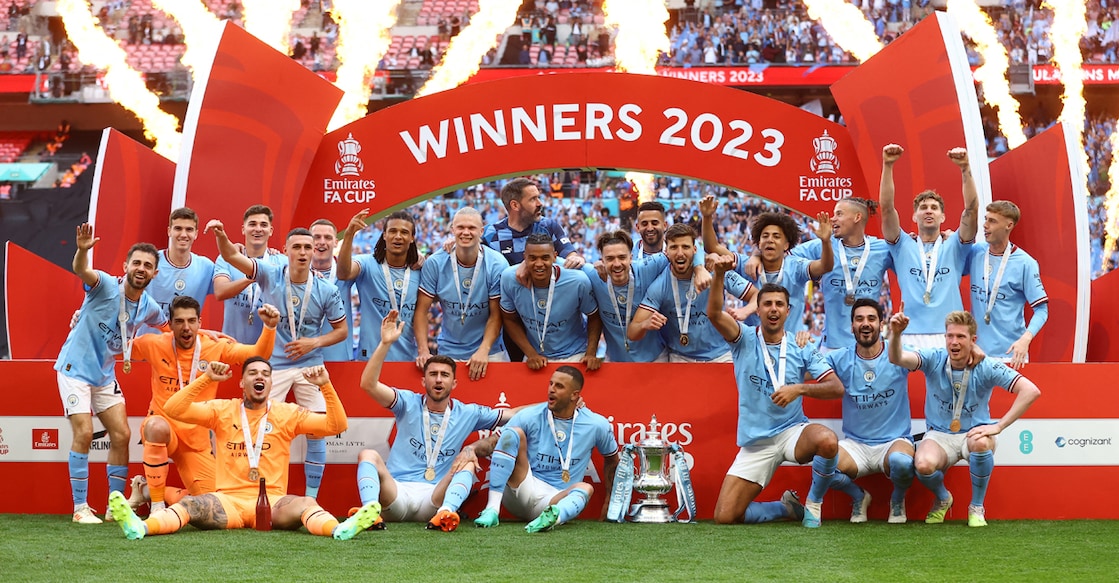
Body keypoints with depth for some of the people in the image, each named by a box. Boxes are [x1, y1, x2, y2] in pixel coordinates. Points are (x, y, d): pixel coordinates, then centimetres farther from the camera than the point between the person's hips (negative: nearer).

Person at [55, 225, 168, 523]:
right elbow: (81, 271, -41)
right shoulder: (106, 286, -19)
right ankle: (80, 508, -5)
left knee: (122, 435, 2)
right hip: (76, 368, -6)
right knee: (84, 433, -14)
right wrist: (82, 250, -63)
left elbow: (170, 328, 20)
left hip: (105, 374, 6)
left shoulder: (149, 307, -1)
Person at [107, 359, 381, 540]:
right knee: (188, 505, -30)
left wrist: (326, 386, -7)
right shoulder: (222, 410, 11)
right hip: (228, 500, 0)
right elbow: (173, 410, 2)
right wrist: (206, 379, -7)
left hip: (273, 501, 0)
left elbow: (336, 425, 6)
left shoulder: (288, 414, 11)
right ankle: (140, 527, -58)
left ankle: (340, 530, -65)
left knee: (305, 503, -34)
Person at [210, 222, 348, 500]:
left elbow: (341, 330, 5)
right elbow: (231, 256, -17)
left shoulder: (326, 290, -6)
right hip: (273, 364, -1)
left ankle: (311, 498, 8)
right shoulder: (270, 275, -7)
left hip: (310, 365, 1)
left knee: (317, 430, -3)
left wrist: (314, 342, -11)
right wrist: (220, 234, -37)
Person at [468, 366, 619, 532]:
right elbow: (493, 442, -2)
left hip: (556, 501, 0)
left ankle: (552, 516, -65)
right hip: (522, 491, 0)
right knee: (514, 433, -21)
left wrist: (609, 500, 17)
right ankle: (492, 510, -32)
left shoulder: (596, 425, 1)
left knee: (585, 489, -32)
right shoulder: (530, 416, -1)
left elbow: (612, 459, 17)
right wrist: (471, 448, -24)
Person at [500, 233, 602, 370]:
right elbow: (510, 319, -1)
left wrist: (591, 354, -14)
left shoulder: (578, 282, -19)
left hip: (574, 357, -2)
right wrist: (531, 354, -8)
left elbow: (594, 317, -3)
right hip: (535, 356, 2)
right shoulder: (509, 279, -15)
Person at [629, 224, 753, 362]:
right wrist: (645, 324, -37)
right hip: (680, 359, -1)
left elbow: (755, 294, -6)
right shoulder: (659, 286, -12)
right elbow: (632, 334, -13)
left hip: (720, 355, 1)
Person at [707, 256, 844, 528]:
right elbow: (714, 313, -21)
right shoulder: (744, 339, -1)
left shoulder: (801, 348, 1)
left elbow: (837, 387, -7)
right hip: (755, 442, 1)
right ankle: (787, 507, 19)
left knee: (828, 441, -37)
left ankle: (813, 505, -9)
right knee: (725, 517, -10)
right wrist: (719, 274, -38)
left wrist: (800, 388, -24)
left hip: (793, 432, -1)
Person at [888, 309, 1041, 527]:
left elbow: (1031, 391, -20)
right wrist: (896, 335, -50)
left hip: (974, 434, -1)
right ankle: (942, 498, 8)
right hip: (939, 435, 1)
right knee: (924, 465, -32)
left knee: (981, 443, -38)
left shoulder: (986, 367, -12)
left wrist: (998, 426, -26)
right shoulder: (933, 360, -9)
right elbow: (897, 359, -27)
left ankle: (977, 507, -10)